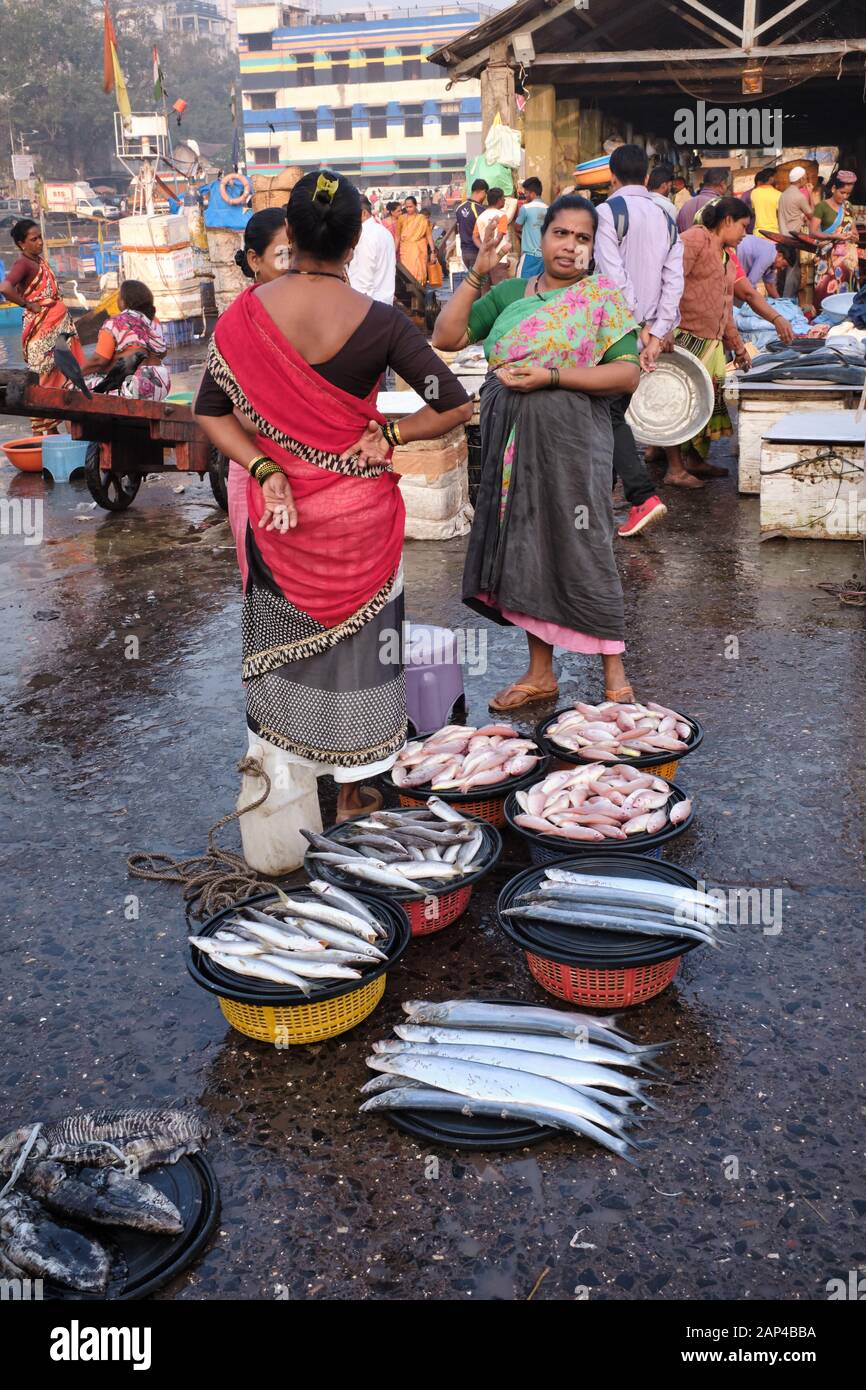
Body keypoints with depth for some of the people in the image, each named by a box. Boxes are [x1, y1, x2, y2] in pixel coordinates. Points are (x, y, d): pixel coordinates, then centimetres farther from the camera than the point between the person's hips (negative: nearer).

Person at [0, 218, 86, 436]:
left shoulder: (41, 259, 12)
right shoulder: (22, 264, -14)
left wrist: (65, 315, 11)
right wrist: (29, 305, -21)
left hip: (60, 324, 9)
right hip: (41, 327, -9)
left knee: (60, 376, 11)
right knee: (43, 378, -5)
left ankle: (52, 429, 19)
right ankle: (39, 431, 1)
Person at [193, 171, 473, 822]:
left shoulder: (246, 312, -9)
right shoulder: (379, 321, -15)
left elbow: (210, 411, -6)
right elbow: (456, 407, -13)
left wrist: (264, 470, -11)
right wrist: (388, 435, -5)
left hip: (280, 502, 2)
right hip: (360, 508, -2)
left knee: (286, 633, 20)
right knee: (355, 638, 13)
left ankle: (284, 770, 36)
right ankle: (353, 788, 27)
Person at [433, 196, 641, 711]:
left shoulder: (602, 298, 1)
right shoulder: (510, 293, 12)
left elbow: (628, 374, -9)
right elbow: (447, 336, 7)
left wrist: (551, 377, -17)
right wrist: (476, 276, -2)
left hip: (571, 437, -4)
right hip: (513, 439, 4)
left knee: (583, 549, -4)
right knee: (526, 549, 8)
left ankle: (615, 672, 9)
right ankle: (540, 673, 19)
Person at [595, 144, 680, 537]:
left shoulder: (609, 212, -9)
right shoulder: (665, 217, 12)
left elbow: (614, 276, -18)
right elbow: (674, 280, 4)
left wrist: (638, 326, -14)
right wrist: (657, 334, 0)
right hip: (647, 333, 7)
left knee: (609, 414, -6)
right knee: (615, 410, 17)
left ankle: (644, 496, -20)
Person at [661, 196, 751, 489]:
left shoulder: (726, 256, 23)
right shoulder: (695, 239, -7)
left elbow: (726, 308, 30)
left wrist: (738, 346, 31)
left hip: (712, 342, 9)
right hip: (685, 337, -9)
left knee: (709, 401, 11)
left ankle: (695, 460, 23)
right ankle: (675, 469, -2)